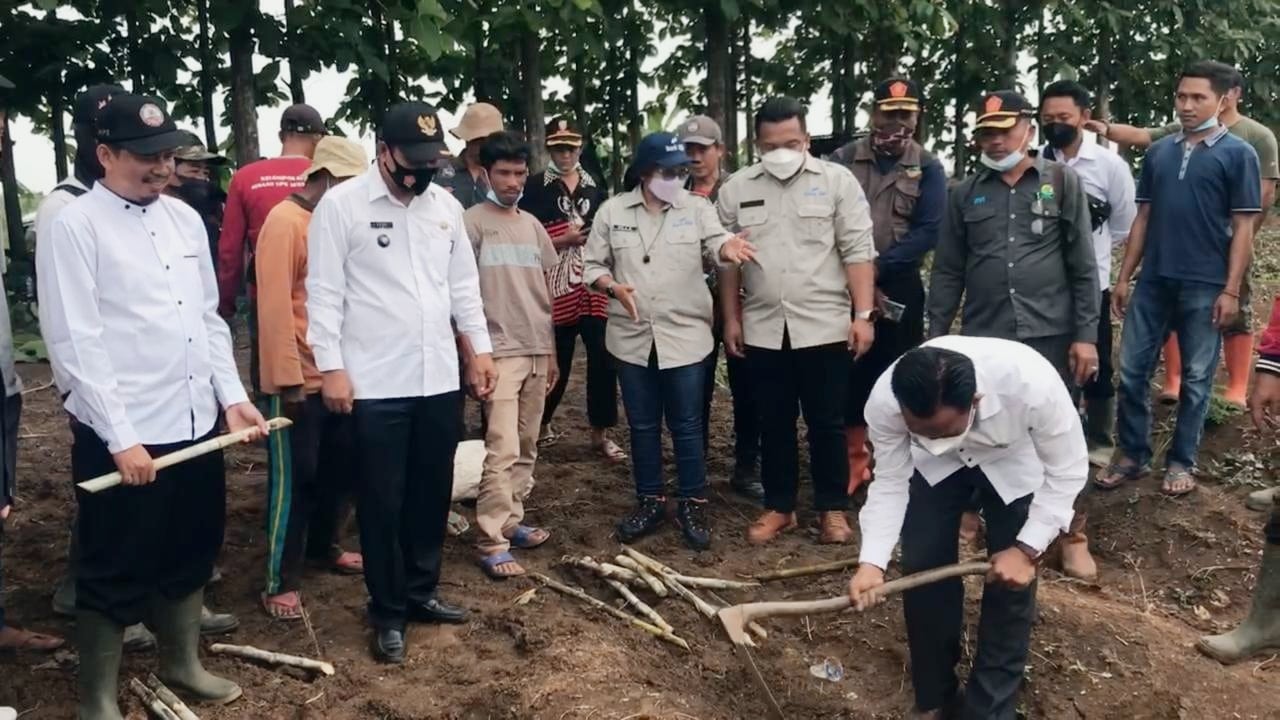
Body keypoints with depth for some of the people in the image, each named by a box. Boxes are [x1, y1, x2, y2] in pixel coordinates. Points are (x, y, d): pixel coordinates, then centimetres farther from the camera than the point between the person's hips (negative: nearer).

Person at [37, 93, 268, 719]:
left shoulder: (185, 218, 9)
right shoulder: (75, 227, -10)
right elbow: (76, 344, -14)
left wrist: (232, 396, 6)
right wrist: (121, 438, -16)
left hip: (197, 424, 6)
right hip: (121, 436, -6)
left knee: (191, 552, 20)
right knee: (115, 572, 8)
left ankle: (181, 663, 41)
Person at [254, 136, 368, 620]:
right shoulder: (285, 222, -13)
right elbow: (275, 305, -19)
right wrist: (288, 378, -20)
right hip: (299, 379, -8)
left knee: (339, 467, 17)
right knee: (294, 480, 0)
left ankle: (324, 547, 36)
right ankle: (281, 581, 12)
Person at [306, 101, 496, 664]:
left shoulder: (446, 205, 9)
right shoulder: (341, 204, -6)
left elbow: (464, 285, 15)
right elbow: (324, 292, -8)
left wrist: (480, 347, 10)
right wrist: (330, 367, -12)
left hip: (439, 379, 5)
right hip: (376, 384, -5)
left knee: (432, 492, 15)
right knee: (382, 502, 6)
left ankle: (421, 590, 33)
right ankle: (388, 612, 21)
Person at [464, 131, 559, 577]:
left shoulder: (532, 225, 13)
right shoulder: (472, 222, -4)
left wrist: (551, 351, 16)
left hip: (536, 351, 6)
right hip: (498, 352, -6)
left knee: (527, 447, 10)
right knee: (502, 449, -11)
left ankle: (511, 522, 21)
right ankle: (491, 544, -5)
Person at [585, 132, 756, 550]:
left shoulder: (696, 208, 0)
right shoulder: (613, 211, 3)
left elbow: (717, 243, -16)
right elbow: (593, 265, 6)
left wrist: (732, 248, -39)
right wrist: (614, 287, -14)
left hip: (685, 335, -1)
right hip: (633, 337, 2)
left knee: (687, 424, 5)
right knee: (642, 425, 12)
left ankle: (692, 505, 17)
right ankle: (650, 502, 25)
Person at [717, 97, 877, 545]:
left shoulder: (837, 180, -1)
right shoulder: (735, 189, 5)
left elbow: (858, 251, -4)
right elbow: (727, 260, 9)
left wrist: (863, 315, -9)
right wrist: (731, 319, 6)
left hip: (824, 326, -2)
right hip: (763, 329, 2)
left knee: (827, 423, 6)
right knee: (774, 423, 12)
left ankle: (833, 509, 20)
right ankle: (778, 507, 24)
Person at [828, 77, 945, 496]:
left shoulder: (927, 168, 1)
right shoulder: (842, 160, 1)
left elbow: (927, 232, -8)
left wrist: (877, 269, -16)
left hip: (900, 287, 0)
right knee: (850, 376, 7)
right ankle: (854, 462, 21)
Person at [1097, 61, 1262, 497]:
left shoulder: (1238, 154, -2)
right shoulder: (1159, 152, 9)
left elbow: (1243, 228, -4)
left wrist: (1231, 290, -10)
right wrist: (1124, 277, 7)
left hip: (1205, 286, -3)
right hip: (1153, 281, 4)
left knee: (1196, 379, 7)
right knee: (1132, 371, 5)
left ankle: (1181, 462, 19)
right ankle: (1132, 455, 19)